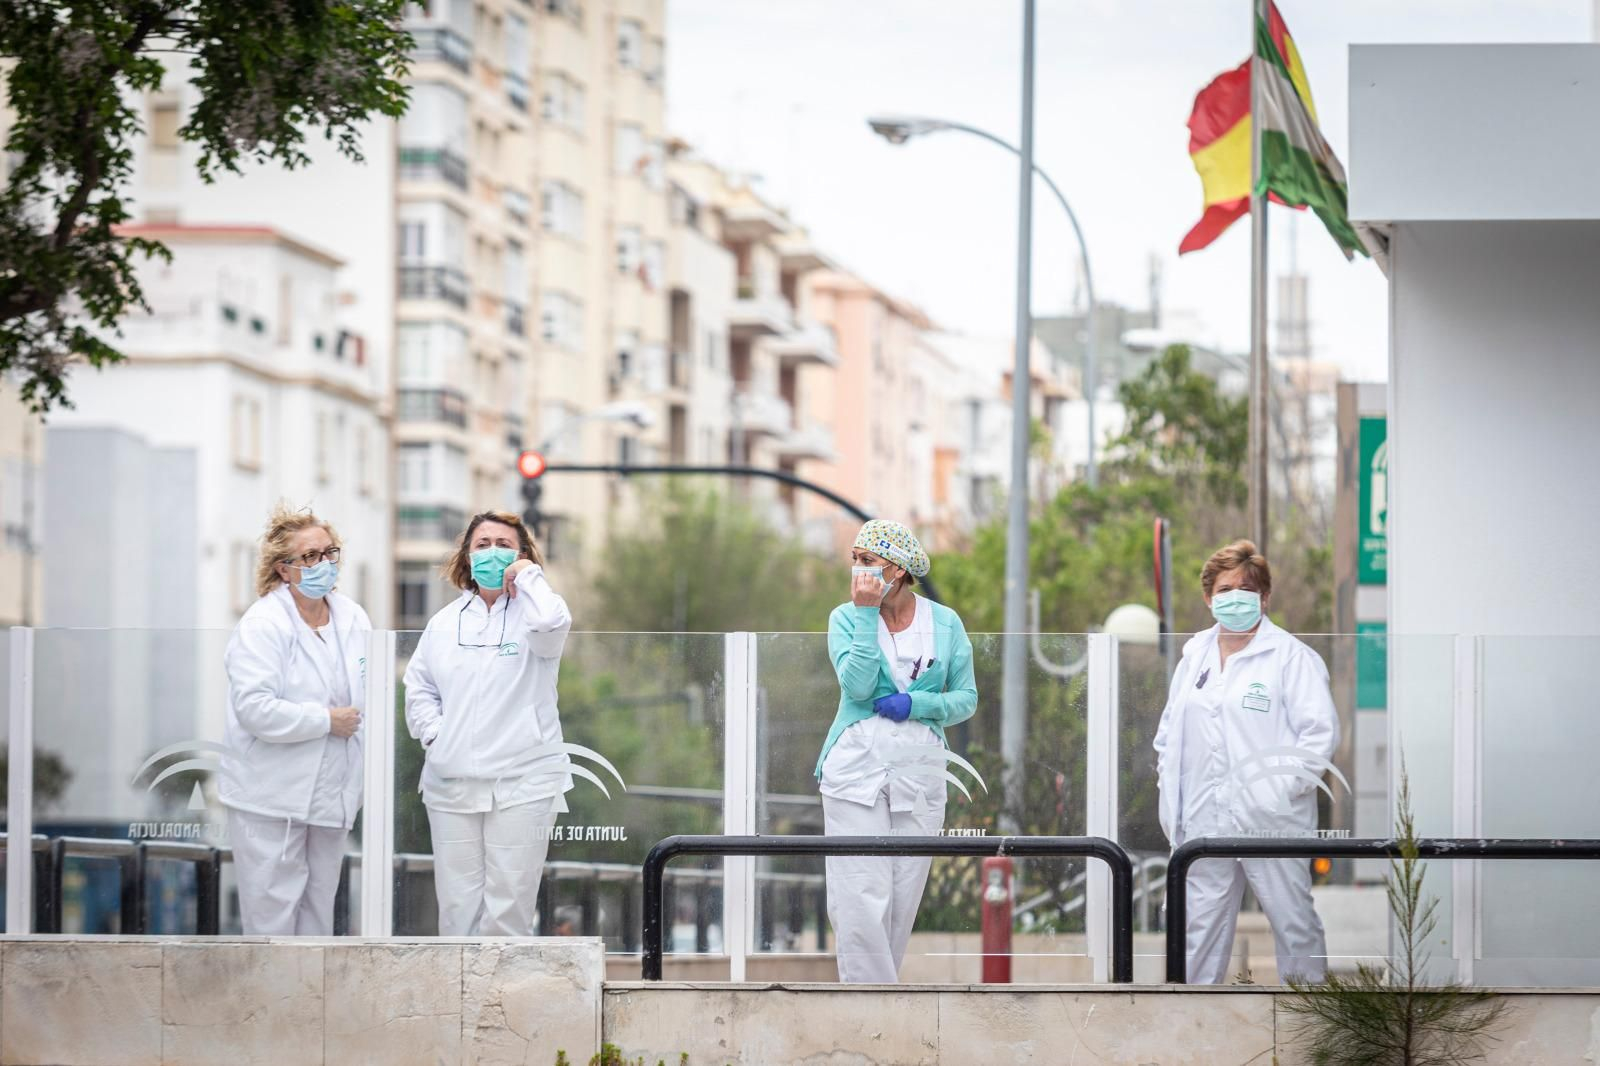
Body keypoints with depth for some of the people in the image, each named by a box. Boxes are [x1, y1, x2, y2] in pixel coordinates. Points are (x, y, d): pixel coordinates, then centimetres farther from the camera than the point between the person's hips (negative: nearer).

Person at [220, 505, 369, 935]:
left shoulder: (353, 618, 6)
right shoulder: (262, 624, -15)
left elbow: (369, 693, 18)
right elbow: (256, 709, -24)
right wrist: (328, 721, -18)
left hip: (331, 793, 6)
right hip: (272, 797, -6)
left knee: (319, 906, 14)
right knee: (273, 912, -3)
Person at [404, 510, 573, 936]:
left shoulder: (528, 612, 1)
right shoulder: (445, 622, 14)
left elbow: (551, 623, -24)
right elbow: (419, 687, 20)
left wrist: (527, 575, -8)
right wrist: (434, 735, 3)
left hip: (521, 784, -4)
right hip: (452, 783, 4)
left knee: (507, 911, -5)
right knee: (456, 908, 4)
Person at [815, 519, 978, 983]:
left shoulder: (945, 623, 6)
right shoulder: (846, 618, 3)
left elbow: (967, 699, 8)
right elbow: (857, 685, -12)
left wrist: (915, 704, -9)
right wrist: (867, 615, -13)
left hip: (919, 771, 2)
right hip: (856, 766, -2)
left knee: (902, 902, 3)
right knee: (862, 902, -11)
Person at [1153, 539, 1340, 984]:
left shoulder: (1290, 656, -4)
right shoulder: (1195, 655, 14)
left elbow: (1320, 731, -8)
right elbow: (1170, 730, 20)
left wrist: (1284, 790, -16)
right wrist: (1170, 794, 10)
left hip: (1271, 819, -5)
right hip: (1203, 821, 5)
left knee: (1295, 922, 3)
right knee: (1201, 926, 8)